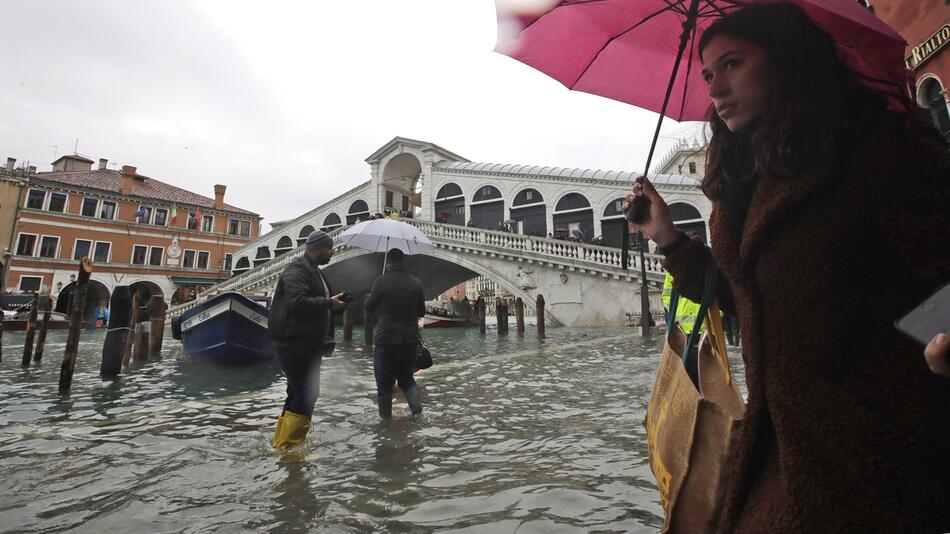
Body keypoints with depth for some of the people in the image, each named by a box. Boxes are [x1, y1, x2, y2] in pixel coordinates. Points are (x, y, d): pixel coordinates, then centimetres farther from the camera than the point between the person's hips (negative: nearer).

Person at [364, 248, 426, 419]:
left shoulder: (381, 281, -12)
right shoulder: (416, 283, 0)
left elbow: (369, 307, -1)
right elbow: (421, 311, 8)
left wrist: (369, 296, 18)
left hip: (386, 338, -3)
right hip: (410, 339, 4)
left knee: (384, 381, 12)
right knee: (406, 376, 20)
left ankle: (386, 415, 20)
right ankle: (416, 405, 3)